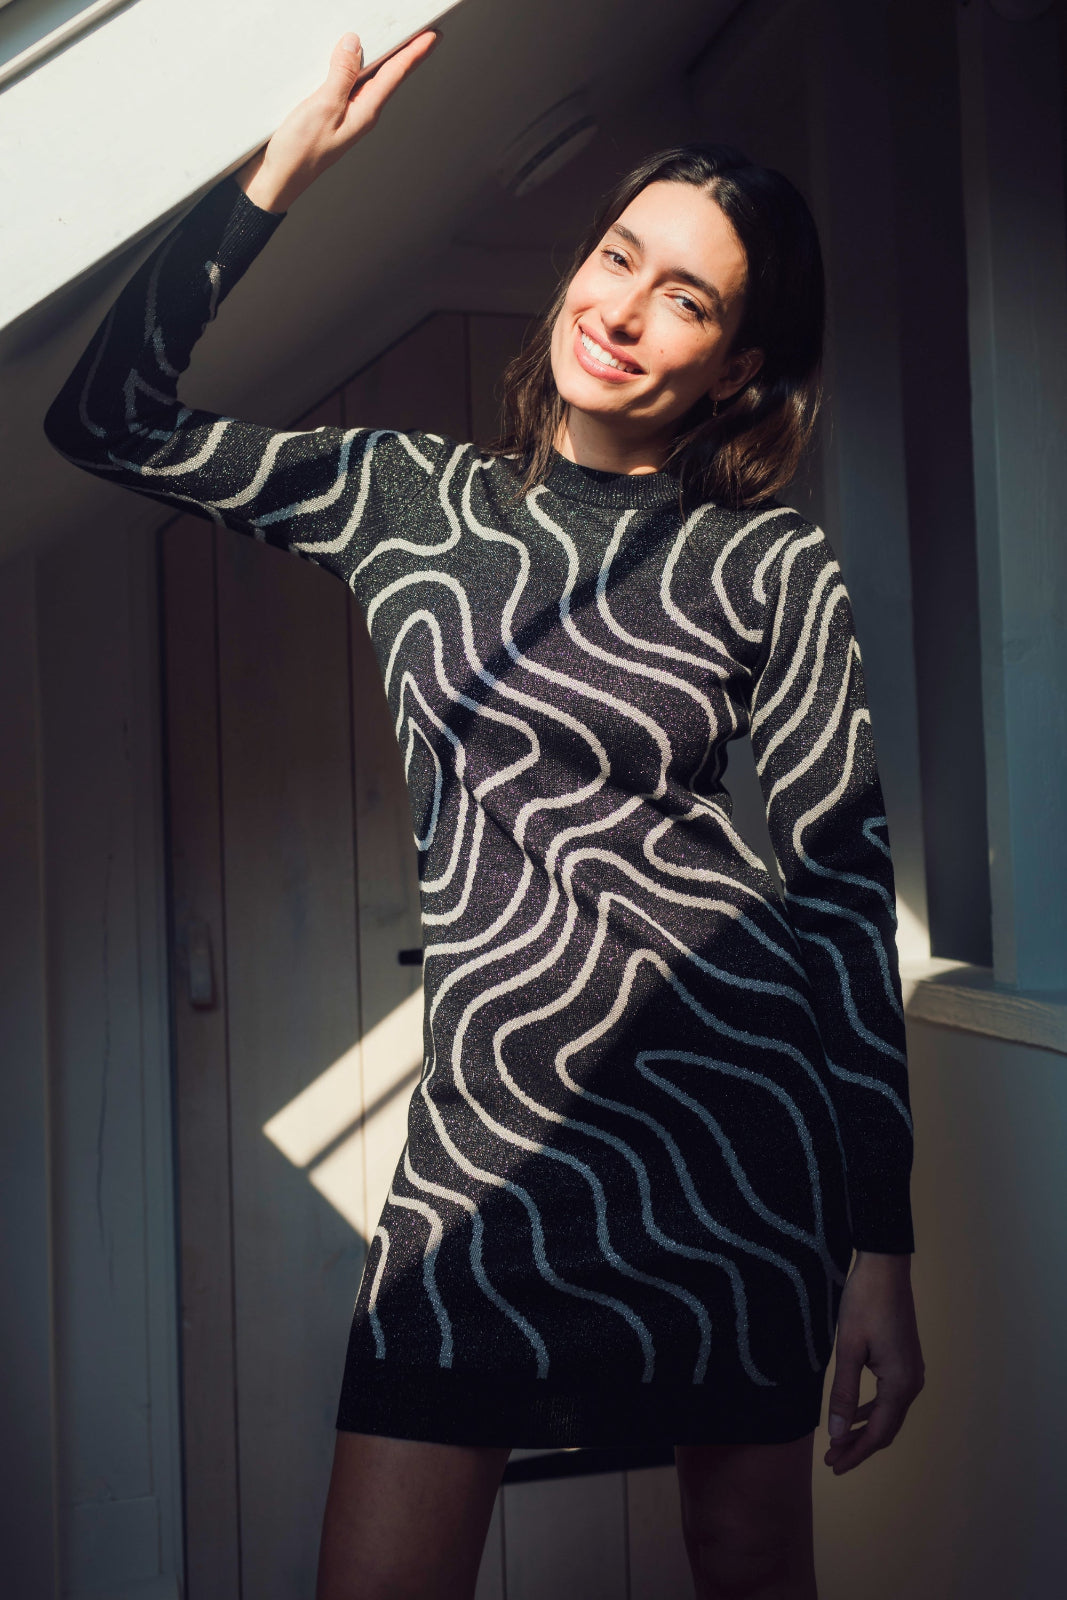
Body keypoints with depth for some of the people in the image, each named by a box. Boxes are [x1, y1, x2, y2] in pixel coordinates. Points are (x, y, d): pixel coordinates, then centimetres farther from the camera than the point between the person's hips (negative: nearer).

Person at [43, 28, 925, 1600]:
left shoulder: (774, 568, 0)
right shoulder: (411, 497, 8)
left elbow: (849, 889, -3)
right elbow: (109, 418, 2)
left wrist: (882, 1249, -6)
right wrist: (289, 159, -5)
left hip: (738, 1095, -1)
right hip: (487, 1115, 2)